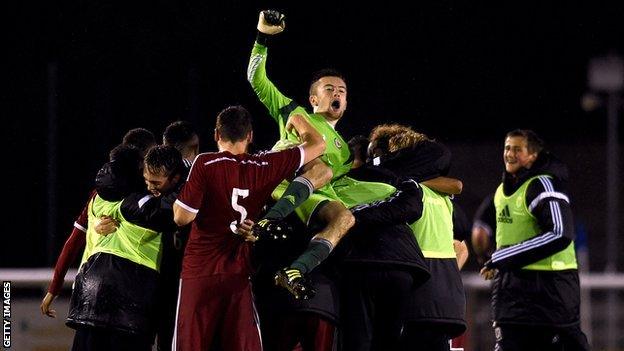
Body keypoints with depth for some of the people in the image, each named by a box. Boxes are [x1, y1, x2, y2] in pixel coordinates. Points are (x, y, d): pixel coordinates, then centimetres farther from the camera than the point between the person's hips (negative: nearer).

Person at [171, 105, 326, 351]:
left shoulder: (205, 164, -10)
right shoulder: (265, 167, 0)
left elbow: (182, 217, -12)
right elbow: (317, 145, 12)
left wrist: (177, 197, 8)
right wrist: (298, 122, 30)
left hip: (200, 273, -2)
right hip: (239, 275, 2)